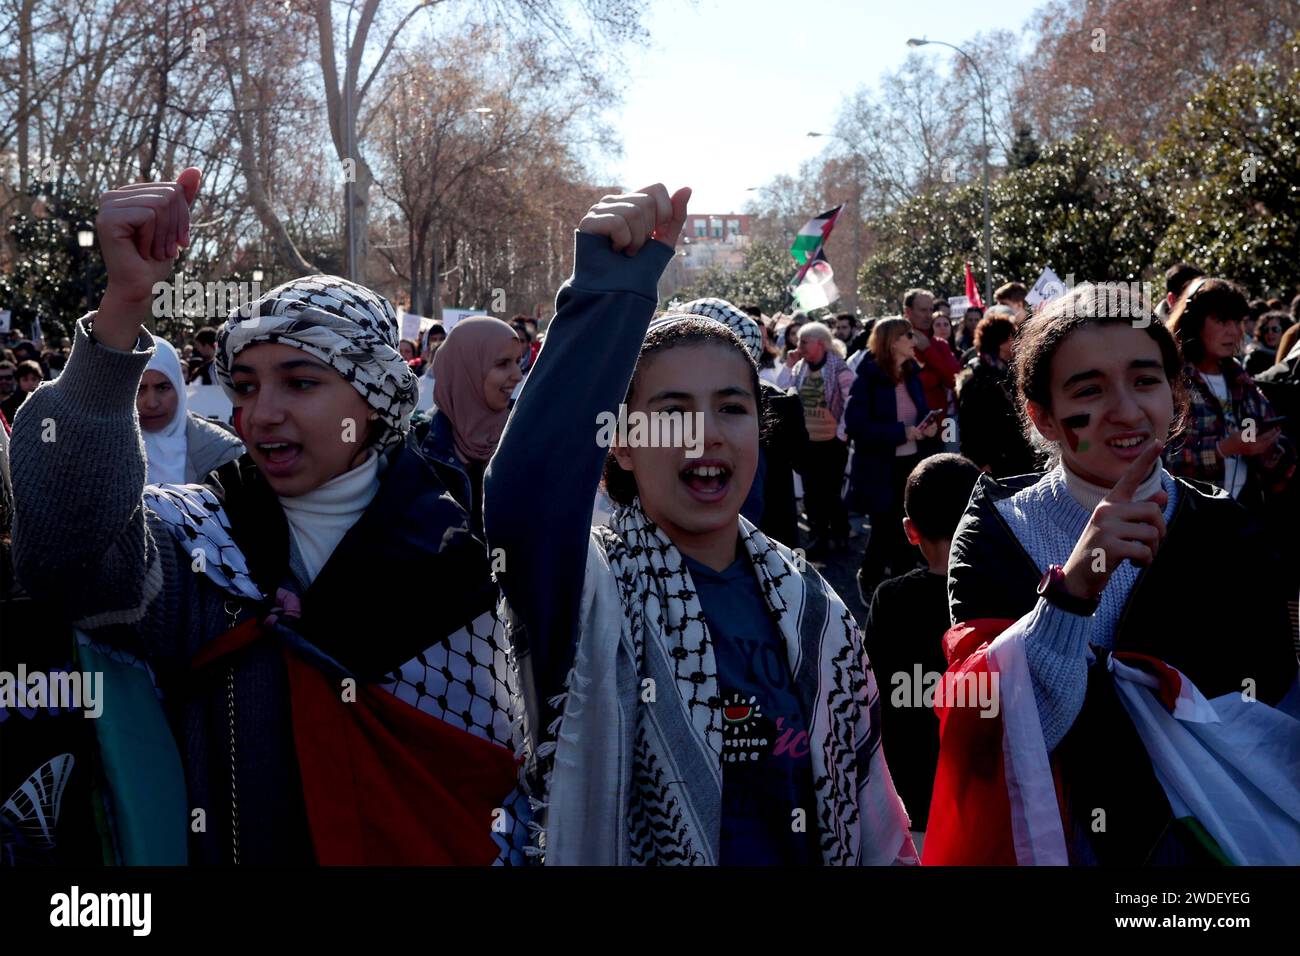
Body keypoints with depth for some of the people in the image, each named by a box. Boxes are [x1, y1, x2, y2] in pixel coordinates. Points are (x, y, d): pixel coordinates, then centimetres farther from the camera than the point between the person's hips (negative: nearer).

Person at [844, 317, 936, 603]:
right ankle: (869, 578, 26)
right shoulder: (868, 379, -12)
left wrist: (928, 427, -3)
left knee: (907, 532, 6)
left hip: (911, 463, 6)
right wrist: (902, 432, -21)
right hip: (880, 469, -6)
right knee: (885, 531, 1)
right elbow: (855, 426, -19)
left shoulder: (912, 375, 9)